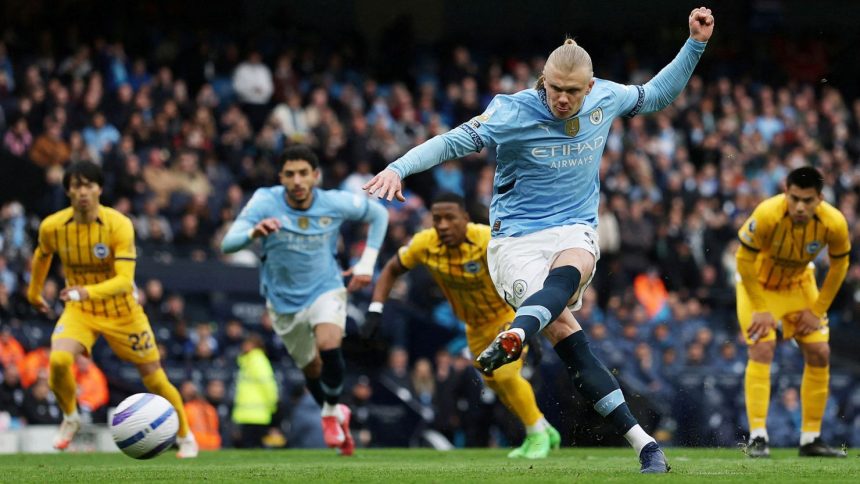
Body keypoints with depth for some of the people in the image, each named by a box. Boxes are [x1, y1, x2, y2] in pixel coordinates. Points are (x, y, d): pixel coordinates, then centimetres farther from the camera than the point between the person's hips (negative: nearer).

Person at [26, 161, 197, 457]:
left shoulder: (119, 225, -23)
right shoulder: (52, 227, -13)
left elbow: (125, 280, -31)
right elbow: (42, 256, 12)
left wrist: (88, 291, -47)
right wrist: (34, 293, 25)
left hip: (122, 311, -1)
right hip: (79, 310, 1)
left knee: (154, 378, 3)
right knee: (58, 360, -27)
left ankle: (186, 437, 27)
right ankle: (70, 419, 2)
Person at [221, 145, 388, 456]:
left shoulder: (335, 204, -16)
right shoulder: (265, 203, -20)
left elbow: (378, 215, 3)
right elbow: (227, 244, -29)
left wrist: (367, 264, -4)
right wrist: (254, 232, -51)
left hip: (325, 290, -1)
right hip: (283, 300, 1)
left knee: (329, 347, -28)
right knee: (312, 368, 13)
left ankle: (331, 413, -2)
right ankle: (335, 415, 44)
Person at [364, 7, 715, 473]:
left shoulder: (605, 98, 3)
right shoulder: (512, 113, -10)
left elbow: (657, 95, 20)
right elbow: (452, 141, -8)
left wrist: (695, 44, 11)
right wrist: (398, 168, -22)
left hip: (574, 231, 3)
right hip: (516, 238, -3)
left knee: (567, 273, -37)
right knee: (564, 330, -26)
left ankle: (512, 339, -68)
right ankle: (643, 443, -30)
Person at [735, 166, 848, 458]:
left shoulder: (834, 223, -26)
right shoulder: (766, 216, -35)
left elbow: (839, 264, -7)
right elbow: (744, 260, -22)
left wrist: (817, 310, -7)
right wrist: (760, 310, -21)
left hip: (799, 284, 4)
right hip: (758, 283, -4)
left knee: (819, 353, -2)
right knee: (762, 349, -20)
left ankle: (811, 439, 8)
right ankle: (757, 438, -18)